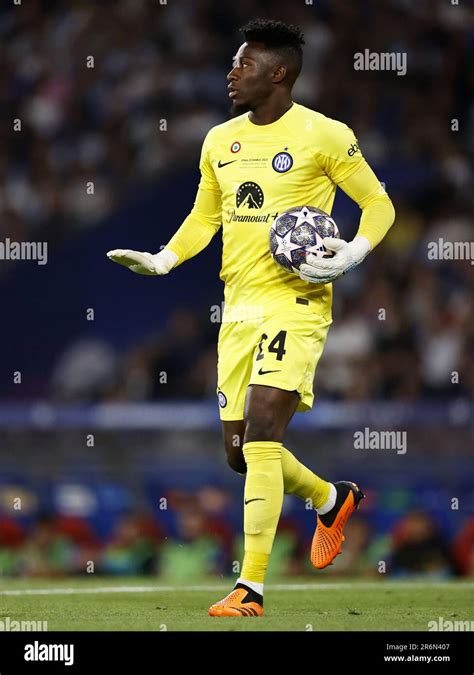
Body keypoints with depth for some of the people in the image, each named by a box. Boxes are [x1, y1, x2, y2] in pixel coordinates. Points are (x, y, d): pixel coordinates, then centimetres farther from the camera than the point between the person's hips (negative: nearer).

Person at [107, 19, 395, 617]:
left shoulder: (324, 136, -6)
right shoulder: (219, 141, 12)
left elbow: (378, 204, 1)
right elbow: (204, 216, 23)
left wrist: (353, 253, -16)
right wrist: (163, 260, 6)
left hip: (295, 303, -7)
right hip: (238, 308, 7)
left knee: (260, 431, -19)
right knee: (241, 453, 8)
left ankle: (251, 587, -18)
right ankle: (332, 500, 38)